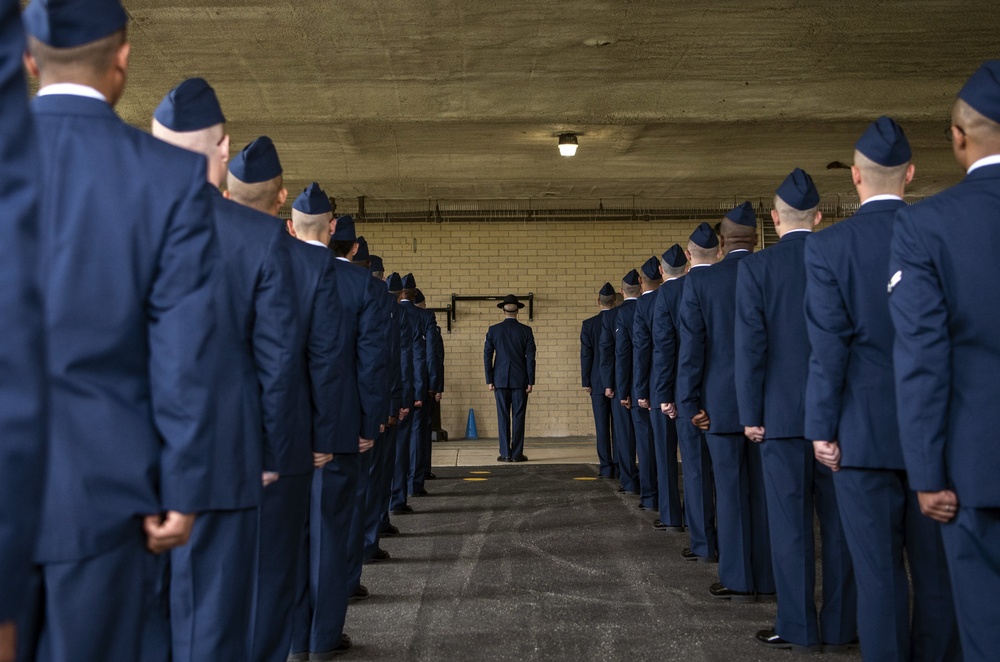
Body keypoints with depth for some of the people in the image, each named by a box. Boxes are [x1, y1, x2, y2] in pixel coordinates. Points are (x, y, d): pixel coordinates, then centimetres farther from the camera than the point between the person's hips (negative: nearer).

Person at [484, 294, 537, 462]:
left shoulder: (493, 330, 0)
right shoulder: (526, 330, -2)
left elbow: (487, 356, 0)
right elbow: (530, 357, -4)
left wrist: (489, 380, 5)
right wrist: (530, 381, 0)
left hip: (501, 379, 1)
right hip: (520, 379, -1)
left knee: (503, 417, 4)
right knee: (518, 417, 2)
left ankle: (505, 454, 3)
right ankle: (517, 454, 1)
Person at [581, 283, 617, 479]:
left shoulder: (588, 324, -4)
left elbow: (586, 355, -4)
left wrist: (586, 382, 3)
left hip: (598, 383, -1)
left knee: (602, 426, 2)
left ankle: (606, 467, 0)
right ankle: (619, 467, 7)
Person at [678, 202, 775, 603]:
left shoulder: (700, 282, -5)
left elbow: (691, 347, -6)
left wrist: (689, 403, -2)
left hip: (722, 402, -2)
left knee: (732, 490, 5)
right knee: (766, 489, 8)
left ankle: (739, 581, 11)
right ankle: (767, 581, 16)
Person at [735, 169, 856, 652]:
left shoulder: (755, 267, -5)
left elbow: (751, 345, -8)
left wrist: (750, 414, -3)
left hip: (783, 413, -3)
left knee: (790, 521, 3)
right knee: (839, 520, 9)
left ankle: (798, 627, 9)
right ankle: (839, 627, 16)